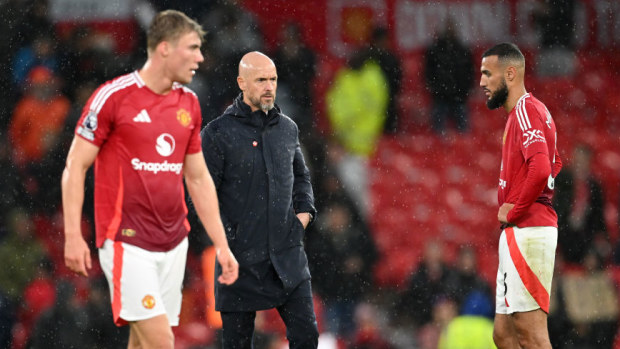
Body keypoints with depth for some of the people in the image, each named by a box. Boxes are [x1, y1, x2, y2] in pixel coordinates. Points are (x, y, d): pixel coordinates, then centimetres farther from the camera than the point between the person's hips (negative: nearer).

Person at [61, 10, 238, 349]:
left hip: (173, 244, 6)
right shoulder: (113, 96, -9)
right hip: (126, 242, -6)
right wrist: (73, 235, -13)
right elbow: (75, 166, -6)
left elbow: (198, 178, 18)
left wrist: (221, 244, 14)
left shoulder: (189, 104, 10)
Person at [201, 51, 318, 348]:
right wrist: (226, 238, -13)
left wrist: (305, 210, 9)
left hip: (288, 256, 4)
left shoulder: (287, 128, 11)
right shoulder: (218, 133, -5)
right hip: (241, 257, -4)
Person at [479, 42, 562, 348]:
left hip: (525, 230, -11)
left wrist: (513, 212, -15)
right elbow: (554, 165, 34)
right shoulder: (526, 111, 21)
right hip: (518, 235, 11)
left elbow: (541, 169, -26)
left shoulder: (526, 110, -11)